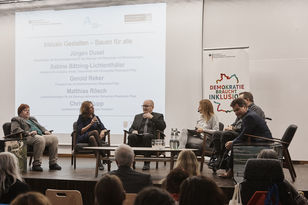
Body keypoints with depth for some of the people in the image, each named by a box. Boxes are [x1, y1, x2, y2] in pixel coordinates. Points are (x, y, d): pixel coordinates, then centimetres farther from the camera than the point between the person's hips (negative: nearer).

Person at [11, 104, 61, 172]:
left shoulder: (32, 119, 34)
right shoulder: (16, 120, 12)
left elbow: (40, 126, 32)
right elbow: (15, 130, -6)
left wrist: (45, 131, 8)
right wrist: (28, 133, -19)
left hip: (40, 135, 7)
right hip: (29, 137, -7)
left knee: (54, 138, -18)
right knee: (40, 139, -39)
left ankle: (53, 163, -17)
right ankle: (36, 164, -32)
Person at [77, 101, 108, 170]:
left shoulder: (95, 117, 15)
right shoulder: (81, 118, 4)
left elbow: (104, 128, 10)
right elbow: (80, 131, -6)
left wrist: (103, 132, -15)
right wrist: (90, 124, -15)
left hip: (93, 137, 3)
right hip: (82, 139, -3)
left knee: (92, 138, -36)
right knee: (95, 132, -34)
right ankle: (103, 155, -38)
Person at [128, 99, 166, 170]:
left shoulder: (158, 116, 17)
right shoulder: (138, 116, 29)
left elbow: (163, 127, -1)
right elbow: (131, 128, 23)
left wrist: (152, 117, -6)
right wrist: (133, 131, -2)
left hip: (151, 136, -3)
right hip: (139, 136, 3)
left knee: (146, 136, -38)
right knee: (131, 136, -31)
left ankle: (147, 163, -36)